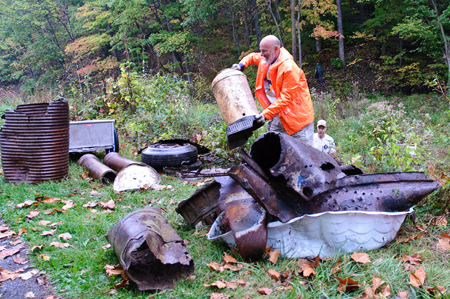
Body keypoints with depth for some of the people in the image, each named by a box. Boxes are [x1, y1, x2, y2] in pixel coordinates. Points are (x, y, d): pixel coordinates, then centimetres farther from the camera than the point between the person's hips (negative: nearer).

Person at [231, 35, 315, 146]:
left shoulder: (289, 68, -23)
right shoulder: (265, 60, 3)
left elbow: (286, 98, -26)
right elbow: (253, 57, 28)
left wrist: (266, 114, -30)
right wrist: (242, 65, 6)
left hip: (296, 114, -8)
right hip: (278, 114, 8)